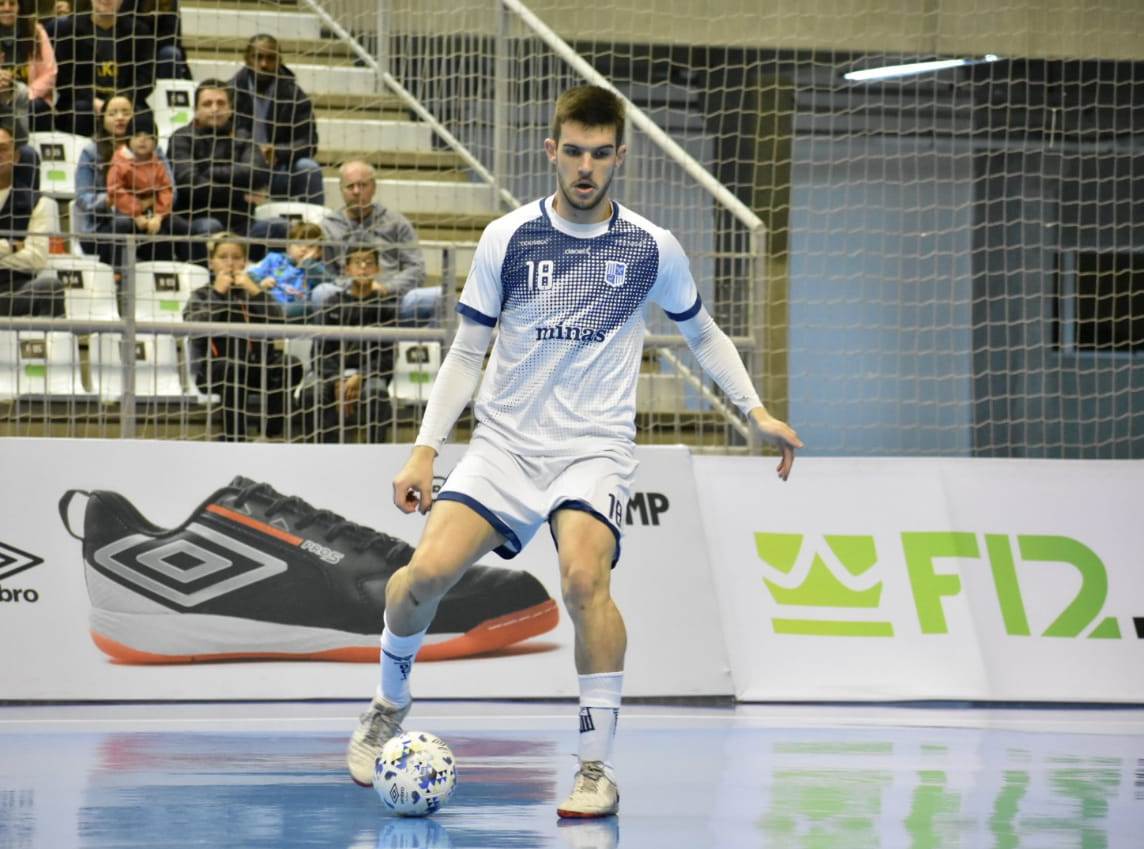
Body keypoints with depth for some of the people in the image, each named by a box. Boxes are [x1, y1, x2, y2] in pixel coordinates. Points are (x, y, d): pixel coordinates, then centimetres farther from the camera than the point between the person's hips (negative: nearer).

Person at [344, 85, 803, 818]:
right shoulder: (508, 238, 0)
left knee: (585, 576, -29)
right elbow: (467, 353, 7)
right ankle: (390, 701, 13)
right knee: (428, 570, -18)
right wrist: (426, 449, 1)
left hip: (595, 448, -1)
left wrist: (757, 410, 9)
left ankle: (598, 769, -17)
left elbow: (702, 332, 19)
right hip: (504, 445, 1)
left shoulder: (653, 249, 1)